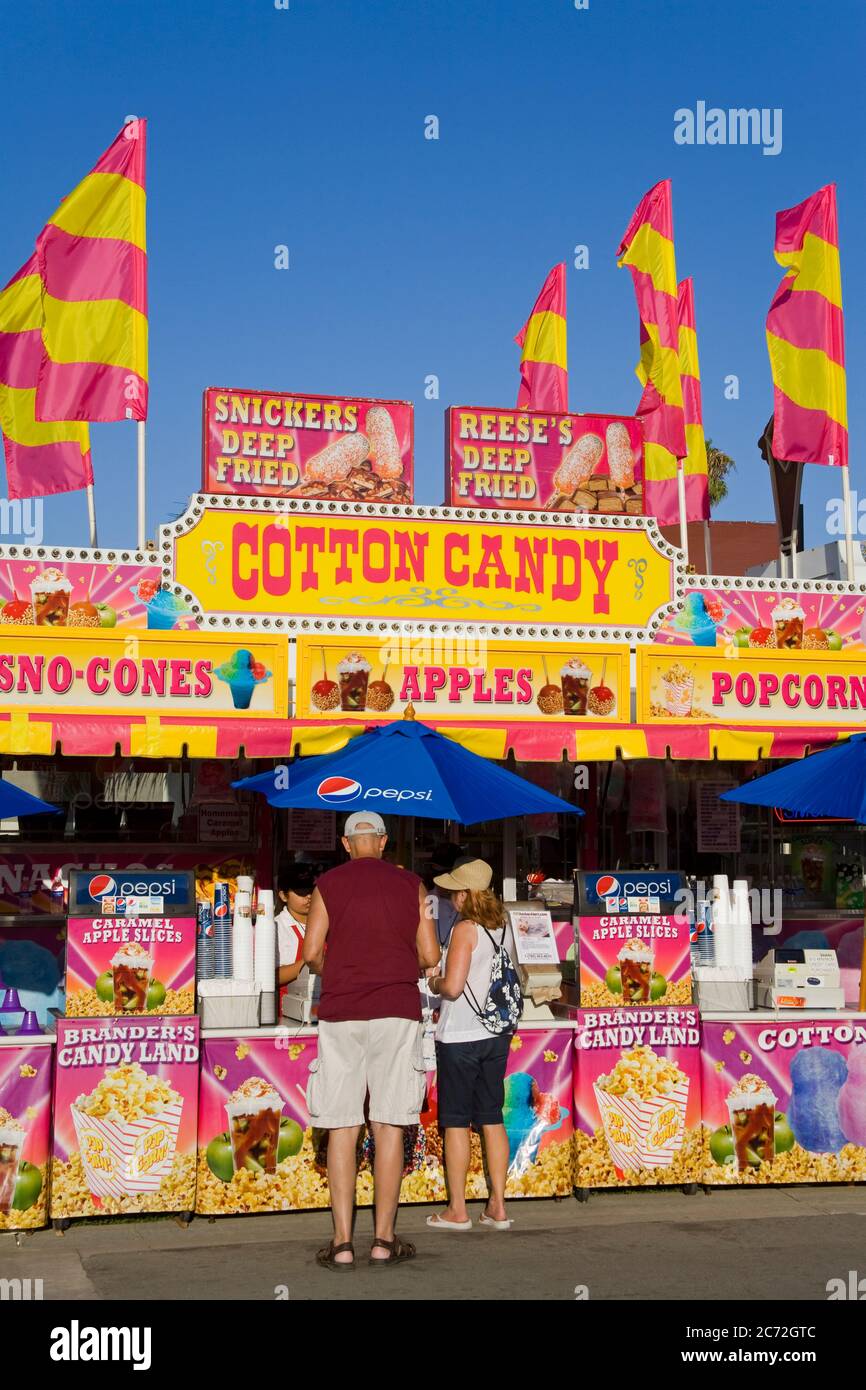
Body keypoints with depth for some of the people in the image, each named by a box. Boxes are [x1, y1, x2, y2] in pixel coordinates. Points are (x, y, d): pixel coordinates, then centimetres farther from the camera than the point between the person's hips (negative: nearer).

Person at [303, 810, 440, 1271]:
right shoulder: (410, 884, 7)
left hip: (340, 1013, 0)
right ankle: (384, 1241, 6)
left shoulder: (328, 884, 4)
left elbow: (311, 952, -2)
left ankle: (342, 1244, 2)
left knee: (342, 1129, 2)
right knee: (388, 1127, 4)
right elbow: (429, 956, 4)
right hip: (396, 1012, 0)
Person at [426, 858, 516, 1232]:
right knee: (492, 1119, 12)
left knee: (456, 1121, 2)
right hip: (497, 1033, 7)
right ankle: (497, 1207, 14)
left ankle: (457, 1210, 7)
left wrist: (434, 984, 1)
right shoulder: (503, 928, 7)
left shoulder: (465, 930, -15)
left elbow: (452, 987, -21)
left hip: (460, 1036, -7)